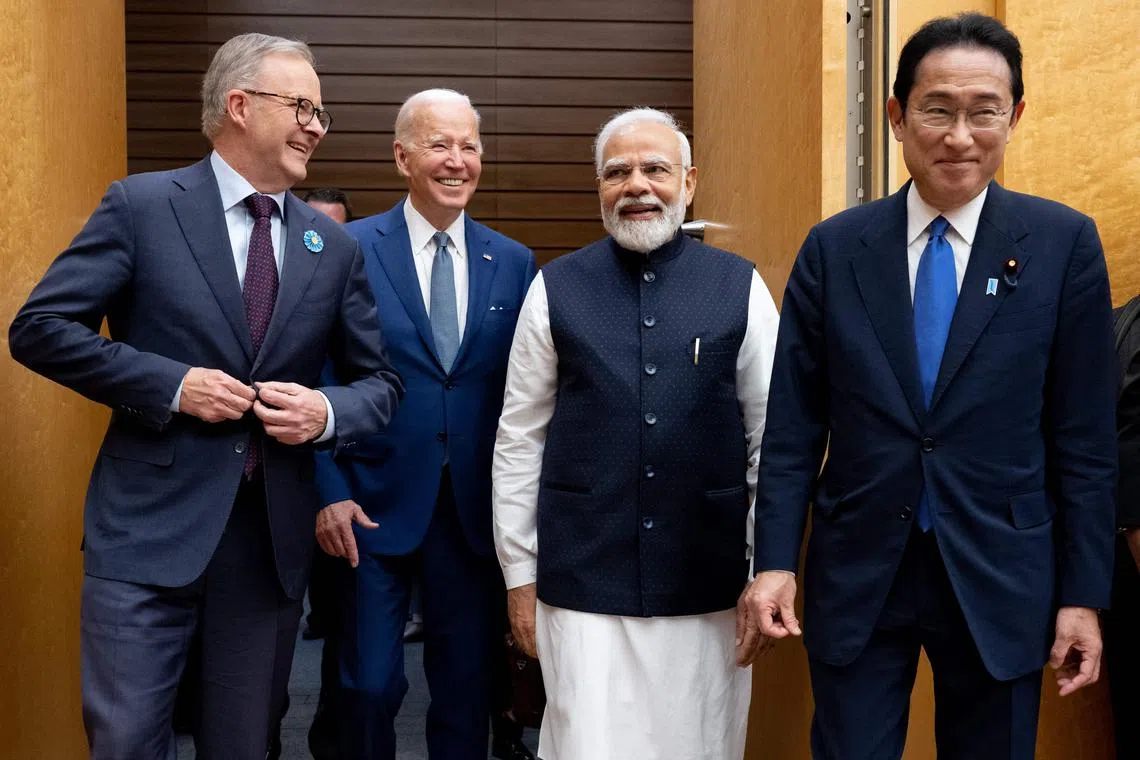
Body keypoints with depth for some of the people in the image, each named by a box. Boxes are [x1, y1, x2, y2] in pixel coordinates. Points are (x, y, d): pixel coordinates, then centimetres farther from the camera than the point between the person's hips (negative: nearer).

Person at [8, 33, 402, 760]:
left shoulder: (334, 246, 8)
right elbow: (40, 326, -6)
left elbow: (380, 382, 12)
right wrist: (170, 384, -15)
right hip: (149, 528, -3)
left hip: (274, 537, 4)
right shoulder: (141, 206, -3)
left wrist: (327, 412, -10)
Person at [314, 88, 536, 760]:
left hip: (476, 509, 3)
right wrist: (331, 491, -9)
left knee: (468, 686, 12)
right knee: (371, 684, 2)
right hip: (378, 504, -2)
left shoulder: (514, 263, 6)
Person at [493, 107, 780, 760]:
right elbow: (519, 441, 3)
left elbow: (769, 437, 3)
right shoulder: (556, 290, 0)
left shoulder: (741, 288, 0)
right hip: (583, 587, 0)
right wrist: (520, 575, 3)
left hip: (709, 587, 1)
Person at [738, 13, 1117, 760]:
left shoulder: (1064, 243, -4)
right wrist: (775, 560, -5)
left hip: (1000, 580, 0)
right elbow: (793, 425, 1)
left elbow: (1085, 436, -2)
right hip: (856, 577, 1)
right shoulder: (834, 248, 0)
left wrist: (1083, 592, -2)